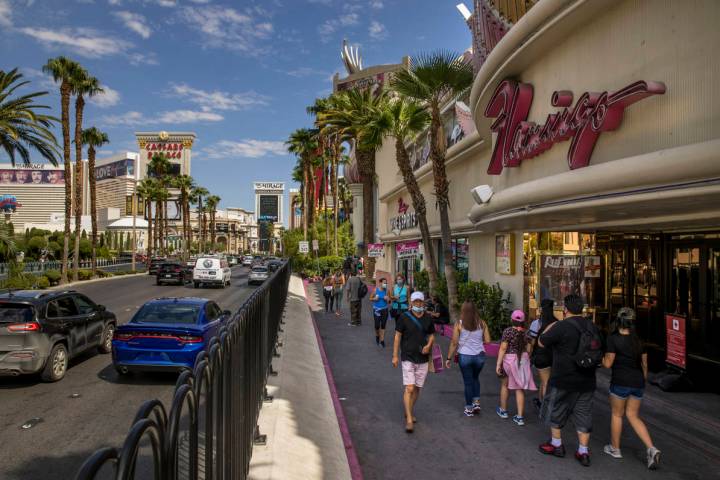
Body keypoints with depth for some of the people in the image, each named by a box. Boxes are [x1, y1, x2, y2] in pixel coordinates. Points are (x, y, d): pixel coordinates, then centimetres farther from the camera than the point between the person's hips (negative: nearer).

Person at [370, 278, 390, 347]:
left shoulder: (386, 290, -2)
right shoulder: (376, 289, -5)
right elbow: (370, 298, 5)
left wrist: (387, 299, -16)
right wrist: (374, 299, -15)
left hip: (384, 309, 1)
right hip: (376, 309, -1)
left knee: (383, 325, 2)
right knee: (377, 325, -3)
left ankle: (382, 340, 12)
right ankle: (377, 336, 27)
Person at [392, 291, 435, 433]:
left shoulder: (428, 318, 3)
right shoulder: (404, 317, -7)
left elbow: (432, 335, 14)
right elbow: (397, 336, -2)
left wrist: (428, 345, -8)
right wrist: (395, 356, -5)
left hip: (423, 359, 4)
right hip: (408, 358, -4)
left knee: (417, 388, 12)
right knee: (409, 389, -11)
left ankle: (410, 412, 32)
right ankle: (409, 420, -6)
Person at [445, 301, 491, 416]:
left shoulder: (459, 324, -9)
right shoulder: (482, 323, -2)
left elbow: (454, 343, -8)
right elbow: (487, 341, -2)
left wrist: (449, 358, 0)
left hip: (464, 356, -2)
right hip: (479, 356, 2)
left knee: (468, 382, 11)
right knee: (475, 378, 26)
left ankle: (469, 408, 19)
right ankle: (476, 402, 18)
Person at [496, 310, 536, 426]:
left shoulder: (508, 331, -14)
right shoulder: (526, 332, -2)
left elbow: (503, 348, -16)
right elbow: (528, 349, 2)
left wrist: (498, 364, -13)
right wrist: (527, 361, 18)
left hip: (509, 360, -3)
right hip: (523, 361, 3)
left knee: (505, 385, 18)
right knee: (519, 388, 7)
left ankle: (503, 411, 31)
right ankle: (520, 417, 6)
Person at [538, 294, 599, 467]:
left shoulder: (561, 326, -19)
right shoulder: (592, 326, 3)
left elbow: (541, 342, -8)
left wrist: (550, 327, 6)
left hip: (563, 381, -6)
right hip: (586, 381, 6)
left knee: (556, 411, 13)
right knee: (583, 414, 12)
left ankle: (556, 445, 26)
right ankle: (583, 452, 16)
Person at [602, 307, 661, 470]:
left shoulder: (613, 338, -13)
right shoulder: (638, 340, 5)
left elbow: (608, 364, -12)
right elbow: (644, 365, 11)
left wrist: (601, 357, 8)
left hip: (620, 382, -5)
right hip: (638, 382, 5)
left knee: (617, 414, 13)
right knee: (633, 416, 16)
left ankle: (615, 449, 26)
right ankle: (651, 449, 1)